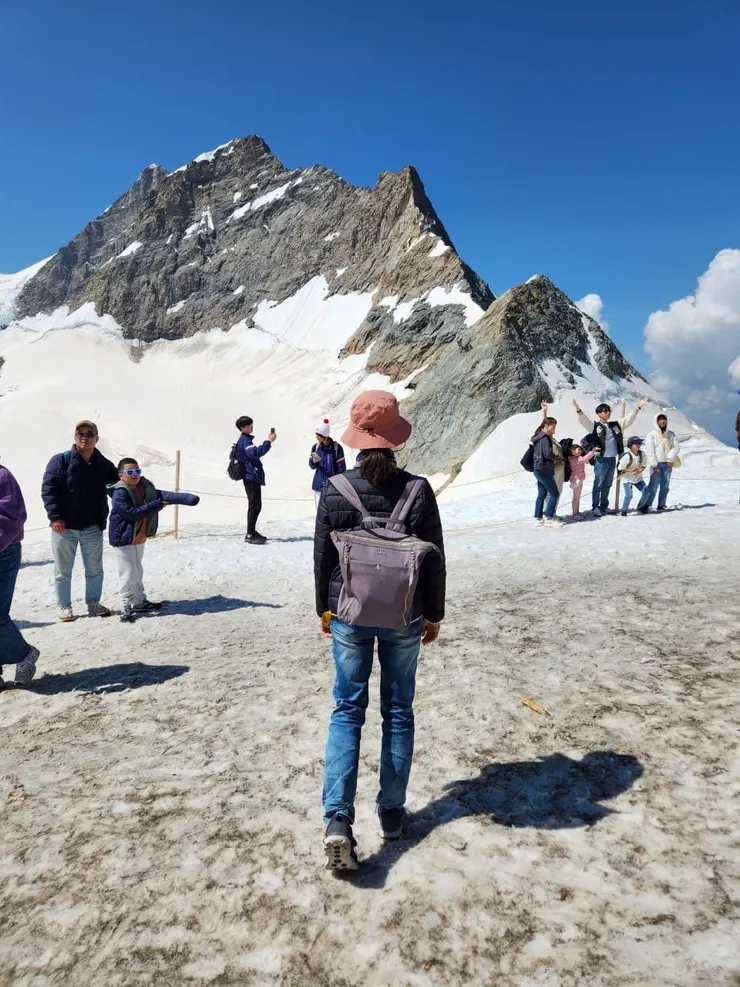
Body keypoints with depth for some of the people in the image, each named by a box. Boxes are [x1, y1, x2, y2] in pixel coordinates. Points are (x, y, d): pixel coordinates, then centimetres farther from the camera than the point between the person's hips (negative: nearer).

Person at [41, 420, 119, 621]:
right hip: (64, 526, -3)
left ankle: (93, 603, 24)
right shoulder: (60, 461, -7)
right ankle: (64, 606, 20)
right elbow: (48, 488, -10)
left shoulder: (104, 465, 4)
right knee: (63, 570, 8)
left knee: (95, 569, 11)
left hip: (92, 527, 3)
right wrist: (55, 516, -17)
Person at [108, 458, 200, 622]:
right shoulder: (119, 493, -21)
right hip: (123, 539, -7)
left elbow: (162, 495, -12)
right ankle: (127, 606, 9)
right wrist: (157, 505, -27)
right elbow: (132, 513, -29)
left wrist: (187, 498, -27)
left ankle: (140, 602, 31)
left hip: (140, 538, 7)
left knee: (137, 571, 19)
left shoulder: (145, 487, 0)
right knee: (128, 573, -4)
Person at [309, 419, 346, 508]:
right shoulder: (315, 447, -2)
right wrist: (314, 461, -19)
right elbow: (312, 466, 5)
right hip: (319, 485, 4)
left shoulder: (336, 448, -12)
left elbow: (342, 468, -7)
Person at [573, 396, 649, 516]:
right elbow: (584, 420, -17)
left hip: (612, 459, 6)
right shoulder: (595, 426, -3)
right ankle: (595, 507, 4)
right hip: (601, 460, -6)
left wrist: (637, 408, 16)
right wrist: (579, 411, -34)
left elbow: (628, 419, 19)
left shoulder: (615, 425, 15)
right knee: (598, 485, -2)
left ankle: (604, 506, 22)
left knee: (607, 485, 13)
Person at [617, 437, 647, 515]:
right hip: (627, 478, -6)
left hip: (638, 478, 6)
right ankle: (623, 511, -3)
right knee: (629, 495, -18)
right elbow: (620, 469, -17)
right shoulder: (627, 456, -23)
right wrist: (631, 471, -24)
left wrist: (640, 470, -13)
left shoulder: (642, 454, -6)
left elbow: (644, 464, 8)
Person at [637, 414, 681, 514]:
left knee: (665, 485, 6)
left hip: (667, 464, 5)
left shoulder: (671, 434, 10)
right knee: (654, 485, -12)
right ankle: (644, 505, -9)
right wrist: (654, 464, -14)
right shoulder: (651, 434, -3)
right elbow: (649, 450, -8)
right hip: (655, 464, -4)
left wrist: (670, 458, -8)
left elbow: (676, 447, 7)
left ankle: (661, 505, 14)